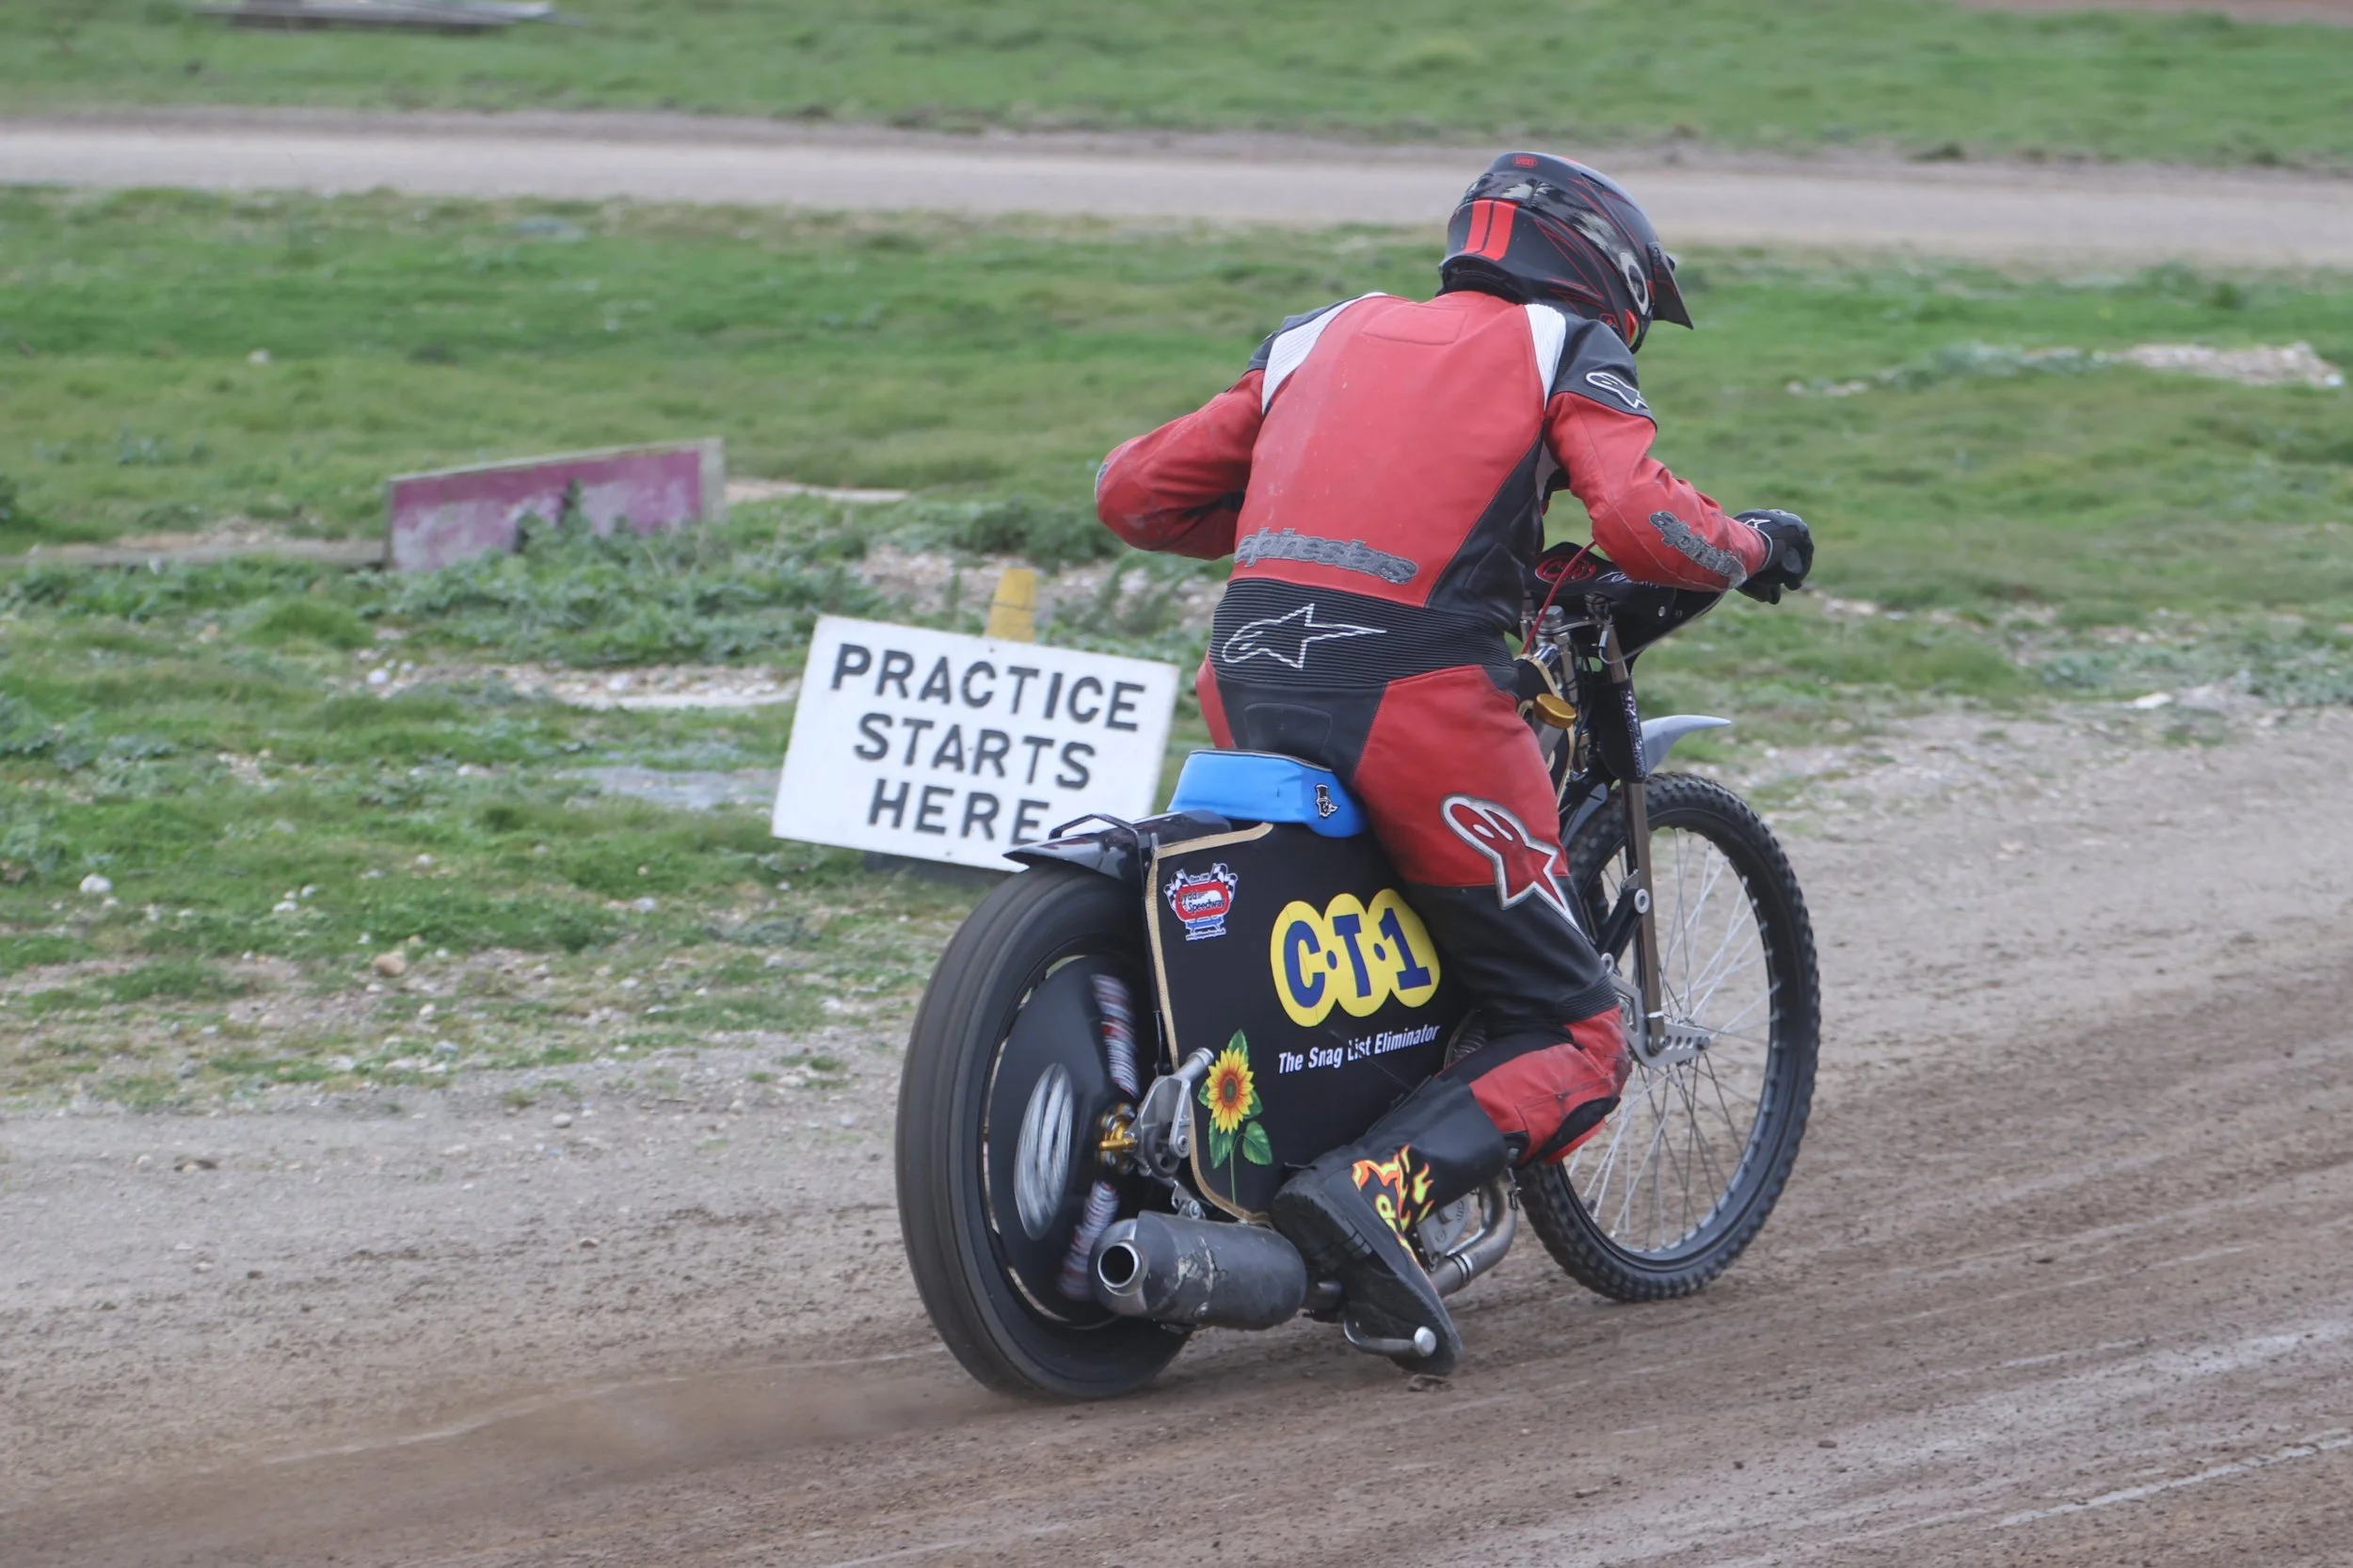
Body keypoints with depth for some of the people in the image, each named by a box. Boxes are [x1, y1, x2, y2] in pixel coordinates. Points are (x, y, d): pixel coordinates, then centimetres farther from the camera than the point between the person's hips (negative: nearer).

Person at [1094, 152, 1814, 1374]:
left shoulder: (1329, 335, 25)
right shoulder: (1568, 350, 11)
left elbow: (1132, 492, 26)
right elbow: (1637, 517, -8)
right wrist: (1753, 548, 12)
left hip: (1246, 680, 6)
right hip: (1415, 692, -6)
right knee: (1573, 1040, 3)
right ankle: (1378, 1186, -22)